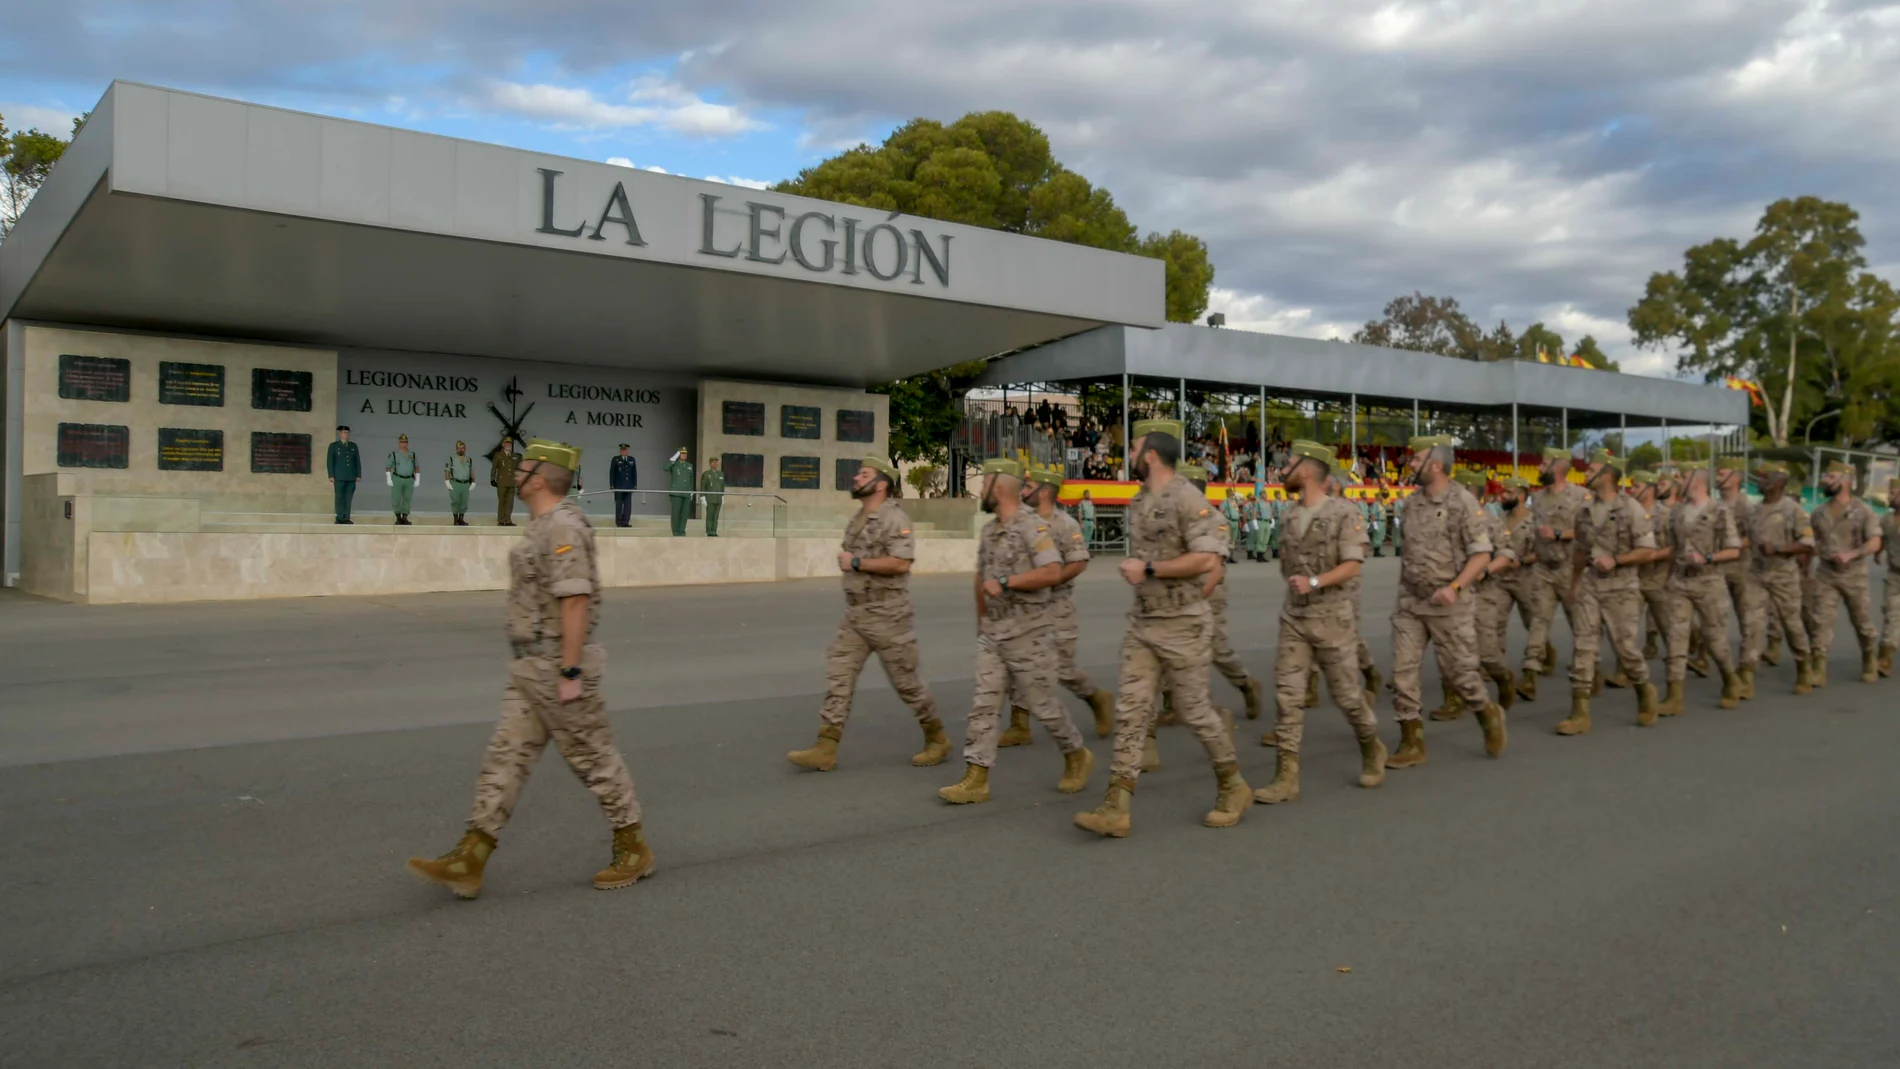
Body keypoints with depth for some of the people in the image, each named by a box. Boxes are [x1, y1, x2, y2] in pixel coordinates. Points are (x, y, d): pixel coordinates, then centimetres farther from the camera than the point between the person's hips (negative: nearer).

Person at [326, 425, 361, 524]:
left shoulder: (353, 446, 14)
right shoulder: (333, 445, 6)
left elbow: (357, 461, 13)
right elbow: (329, 461, 1)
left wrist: (358, 475, 5)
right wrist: (331, 476, -7)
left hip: (351, 477, 2)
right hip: (339, 477, -2)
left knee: (348, 498, -1)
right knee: (339, 498, -3)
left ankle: (346, 518, 1)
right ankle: (340, 518, 1)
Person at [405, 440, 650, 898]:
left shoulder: (563, 527, -18)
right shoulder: (541, 525, 14)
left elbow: (576, 602, -24)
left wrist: (571, 673, -25)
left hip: (559, 668, -10)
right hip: (530, 670, 10)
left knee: (594, 757, 2)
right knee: (505, 757, 6)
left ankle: (633, 849, 16)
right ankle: (469, 861, 8)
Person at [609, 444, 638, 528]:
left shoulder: (632, 460, 10)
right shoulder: (615, 460, 2)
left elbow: (634, 473, 10)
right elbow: (612, 473, 0)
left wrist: (635, 485, 5)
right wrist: (611, 485, -6)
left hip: (629, 486, 2)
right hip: (618, 486, -2)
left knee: (628, 504, -2)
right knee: (619, 504, 1)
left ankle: (625, 522, 1)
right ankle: (618, 522, 5)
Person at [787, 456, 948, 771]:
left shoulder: (895, 519, -14)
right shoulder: (857, 520, 13)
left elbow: (900, 562, -27)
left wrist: (855, 563, -21)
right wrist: (845, 562, 9)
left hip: (888, 617, -8)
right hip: (854, 616, 8)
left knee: (906, 681, 3)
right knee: (838, 677, 0)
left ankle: (937, 739, 20)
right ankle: (825, 749, 0)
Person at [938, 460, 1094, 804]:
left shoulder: (1033, 526, -14)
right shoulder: (989, 530, 12)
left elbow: (1053, 572, -25)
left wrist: (1005, 582, -23)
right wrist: (981, 621, 23)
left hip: (1028, 633, -7)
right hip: (992, 633, 7)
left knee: (1041, 703, 4)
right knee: (984, 704, 1)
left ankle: (1077, 757, 26)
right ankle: (976, 778, 2)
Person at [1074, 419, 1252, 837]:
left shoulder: (1188, 500, -16)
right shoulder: (1138, 503, 11)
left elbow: (1206, 559, -25)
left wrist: (1149, 570, -20)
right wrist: (1132, 571, 9)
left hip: (1182, 626, -7)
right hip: (1142, 623, 8)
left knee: (1194, 709, 3)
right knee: (1130, 709, 0)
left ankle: (1233, 787, 26)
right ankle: (1116, 807, -2)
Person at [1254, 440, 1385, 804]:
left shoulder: (1344, 514, -10)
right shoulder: (1290, 516, 8)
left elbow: (1352, 565, -18)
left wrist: (1315, 582, -29)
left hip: (1333, 618, -5)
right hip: (1294, 618, 5)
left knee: (1346, 694, 6)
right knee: (1288, 695, -4)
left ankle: (1372, 749, 34)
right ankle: (1286, 777, -3)